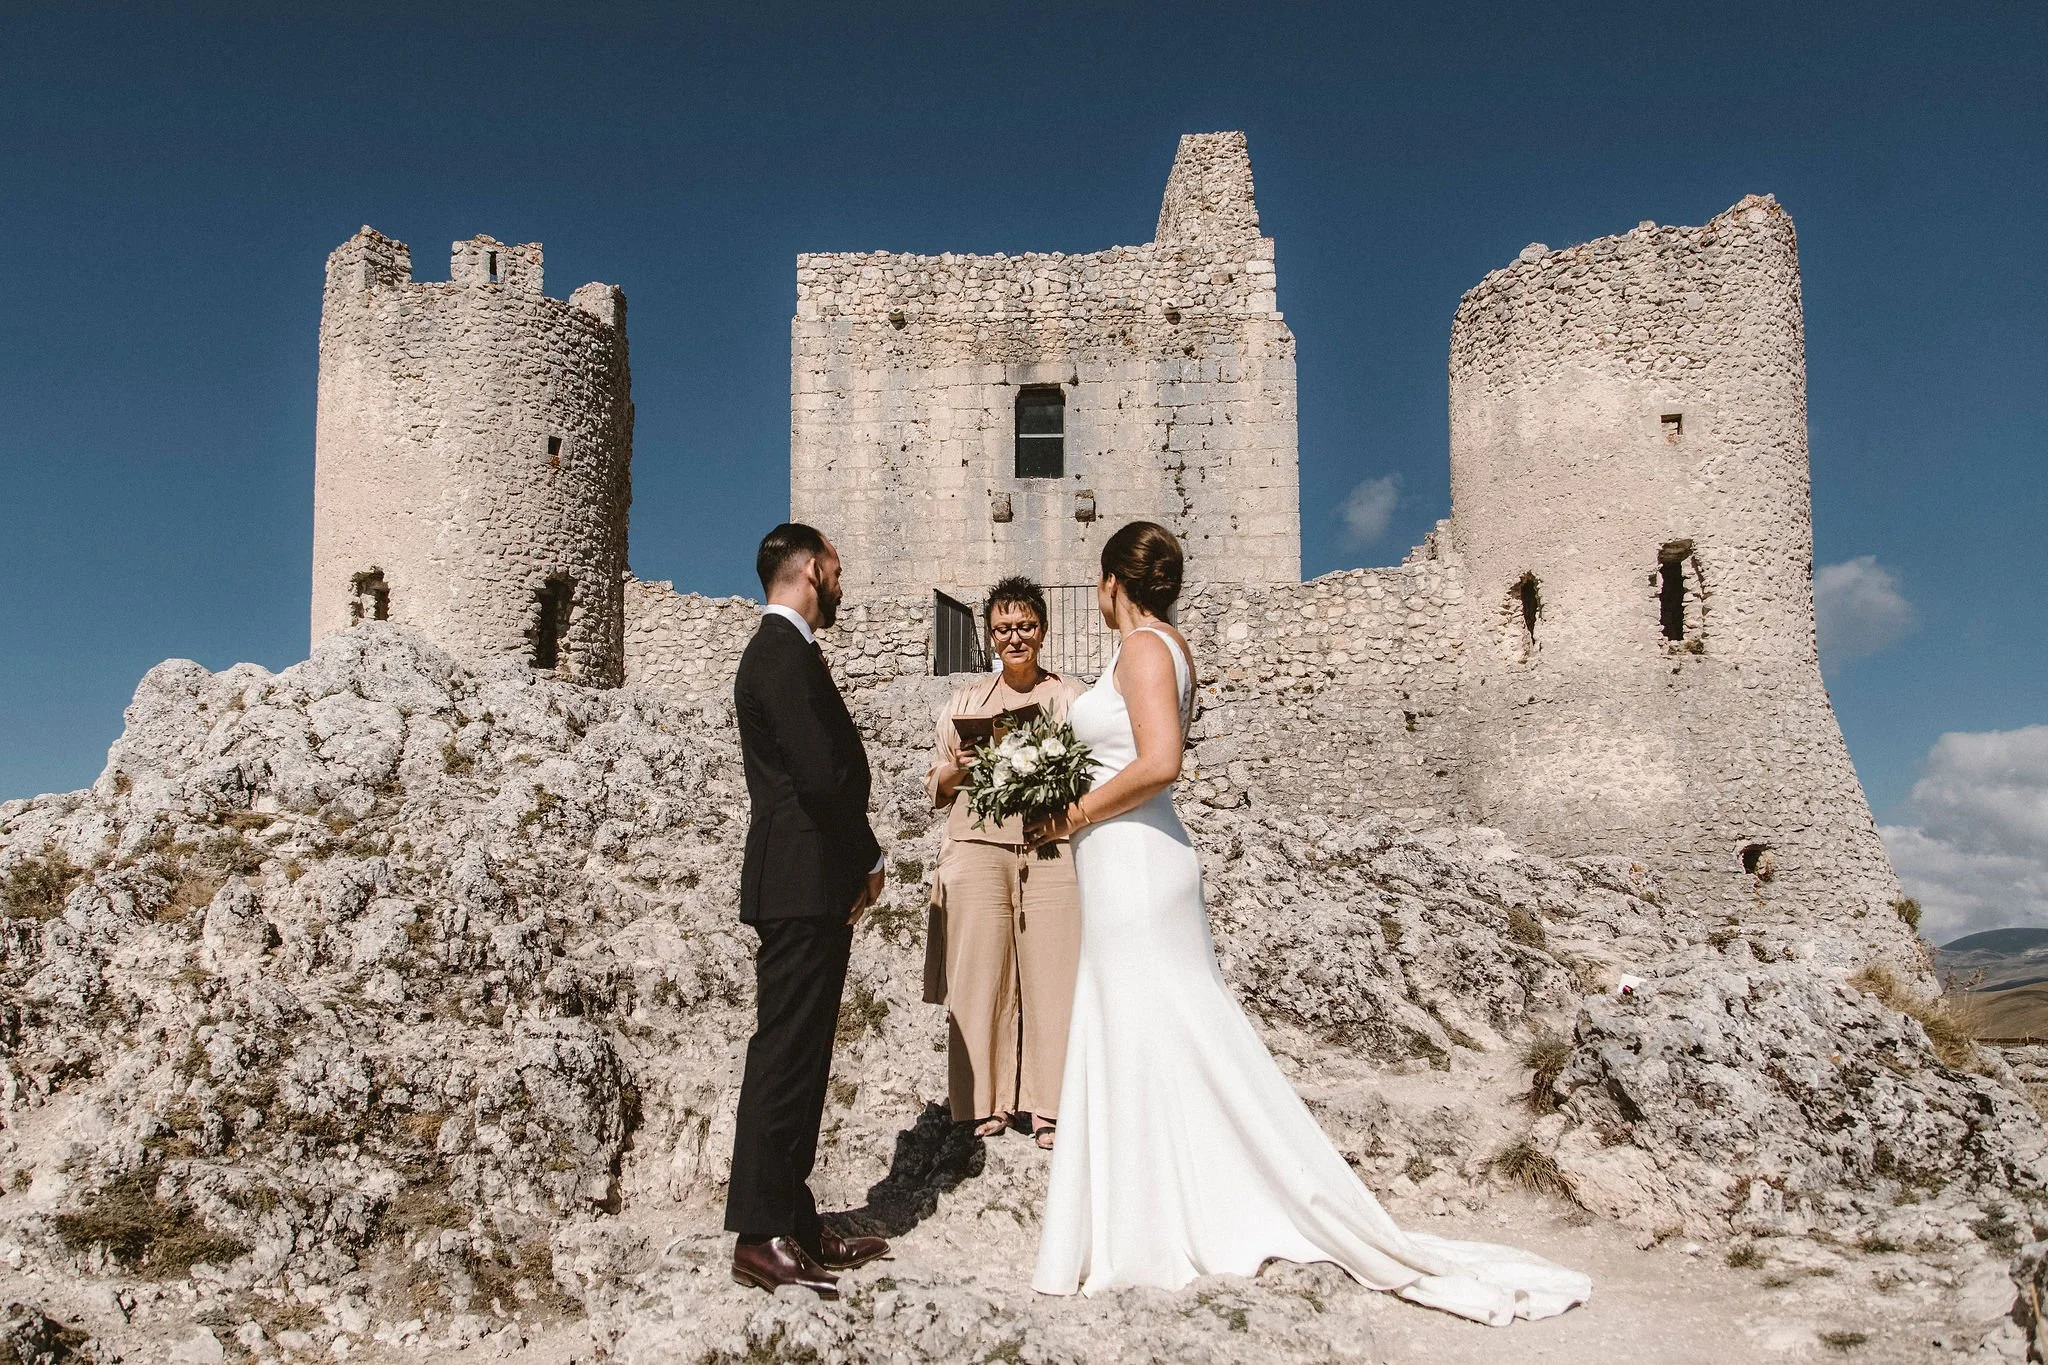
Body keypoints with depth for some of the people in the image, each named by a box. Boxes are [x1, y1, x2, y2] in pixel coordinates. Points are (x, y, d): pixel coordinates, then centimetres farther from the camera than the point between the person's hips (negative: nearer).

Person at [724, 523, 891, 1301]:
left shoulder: (779, 649, 19)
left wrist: (852, 863, 11)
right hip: (804, 887, -11)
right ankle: (761, 1236, 0)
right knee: (786, 1055, -6)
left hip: (805, 890, 11)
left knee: (797, 1059, 13)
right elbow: (823, 777, -22)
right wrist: (867, 859, -8)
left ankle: (795, 1226, 20)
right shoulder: (786, 653, -14)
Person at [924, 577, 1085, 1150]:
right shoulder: (965, 698, 16)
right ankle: (984, 1104, 8)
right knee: (979, 973, -2)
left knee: (1051, 973, -4)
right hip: (977, 845, 1)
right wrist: (957, 770, -4)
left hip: (1052, 848, -1)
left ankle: (1050, 1107, 6)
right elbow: (936, 785, 18)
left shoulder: (1072, 698, 12)